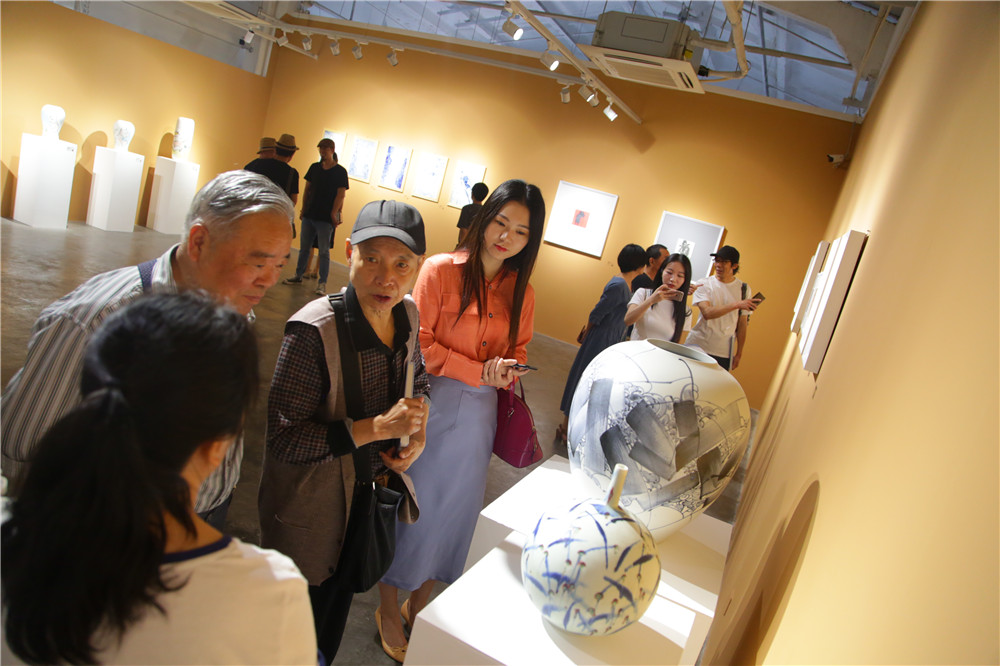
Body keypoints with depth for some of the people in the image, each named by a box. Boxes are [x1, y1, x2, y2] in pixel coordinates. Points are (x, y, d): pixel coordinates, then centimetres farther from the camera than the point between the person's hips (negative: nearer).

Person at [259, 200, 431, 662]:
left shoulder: (407, 315, -8)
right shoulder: (314, 330, -28)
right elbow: (283, 439, -25)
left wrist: (418, 431, -6)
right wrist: (376, 428, -30)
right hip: (313, 507, -6)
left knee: (339, 605, 30)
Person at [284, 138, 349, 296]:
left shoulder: (340, 172, -3)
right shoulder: (314, 167, 11)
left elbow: (341, 195, -7)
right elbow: (307, 190, 13)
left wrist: (333, 214, -11)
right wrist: (304, 209, 7)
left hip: (325, 218, -5)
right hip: (309, 215, 5)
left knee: (323, 251, -2)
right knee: (304, 247, 12)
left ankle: (322, 283, 3)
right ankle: (298, 276, 24)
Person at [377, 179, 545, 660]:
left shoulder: (521, 291, 3)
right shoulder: (441, 270, -11)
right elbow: (419, 345, -13)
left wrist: (507, 372, -11)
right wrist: (480, 371, -20)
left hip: (478, 417, 4)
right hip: (429, 408, -4)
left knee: (452, 508, 16)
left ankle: (419, 607, 40)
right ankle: (388, 607, 36)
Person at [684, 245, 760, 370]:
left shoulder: (743, 288, 4)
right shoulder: (704, 284, -2)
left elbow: (742, 323, 7)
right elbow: (707, 313, -17)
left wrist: (739, 353, 7)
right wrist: (736, 304, -23)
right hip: (697, 346, -1)